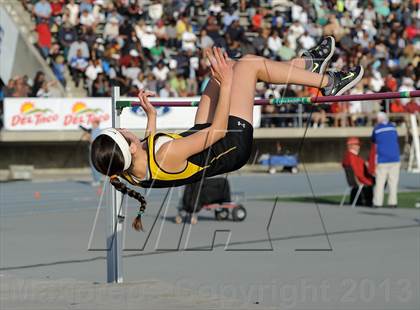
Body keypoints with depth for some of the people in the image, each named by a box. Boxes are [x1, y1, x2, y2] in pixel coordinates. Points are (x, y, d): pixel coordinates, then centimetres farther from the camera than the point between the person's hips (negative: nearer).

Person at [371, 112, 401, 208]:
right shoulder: (393, 127, 6)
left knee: (380, 182, 2)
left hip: (382, 160, -1)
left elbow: (373, 141, 14)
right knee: (393, 182, 3)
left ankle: (377, 202, 0)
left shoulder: (376, 129, 1)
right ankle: (392, 202, 0)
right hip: (394, 159, 1)